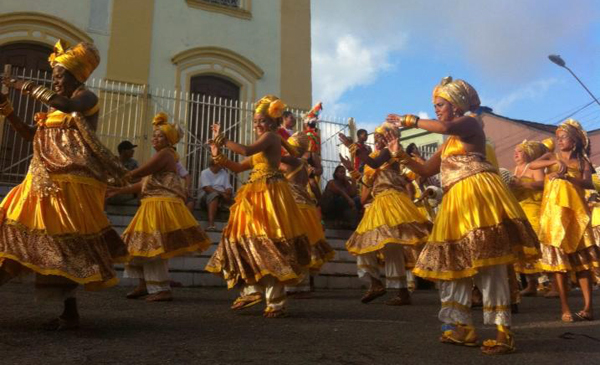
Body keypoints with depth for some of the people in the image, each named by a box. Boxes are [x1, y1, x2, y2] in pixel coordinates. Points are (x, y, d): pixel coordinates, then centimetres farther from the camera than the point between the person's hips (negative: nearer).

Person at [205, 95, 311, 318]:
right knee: (248, 239, 9)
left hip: (269, 194, -10)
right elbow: (238, 168, 24)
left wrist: (223, 140, -9)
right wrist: (217, 155, 13)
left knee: (268, 244, -11)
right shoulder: (259, 149, 24)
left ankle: (276, 302, -8)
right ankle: (252, 290, 14)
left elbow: (247, 150, -22)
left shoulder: (271, 136, -4)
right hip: (256, 196, 10)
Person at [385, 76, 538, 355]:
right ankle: (463, 326, 14)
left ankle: (504, 331, -9)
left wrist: (410, 120, -11)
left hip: (477, 195, -9)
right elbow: (426, 170, 23)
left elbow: (445, 127, -22)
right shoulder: (448, 143, 25)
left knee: (487, 263, -12)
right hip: (456, 202, 10)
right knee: (455, 261, 7)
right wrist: (400, 155, 13)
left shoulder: (469, 123, 1)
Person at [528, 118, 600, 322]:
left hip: (576, 211, 1)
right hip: (554, 211, -1)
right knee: (558, 259, -5)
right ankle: (565, 308, -3)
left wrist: (566, 176, -20)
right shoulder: (551, 157, 13)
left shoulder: (582, 162, 13)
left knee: (582, 258, -2)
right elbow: (531, 165, -7)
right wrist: (556, 162, -18)